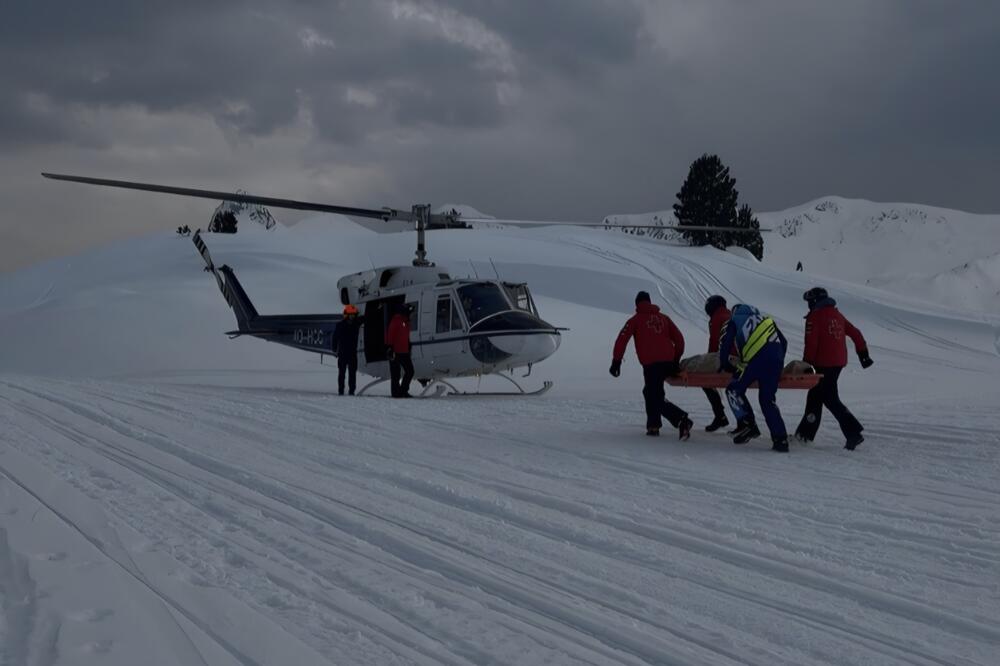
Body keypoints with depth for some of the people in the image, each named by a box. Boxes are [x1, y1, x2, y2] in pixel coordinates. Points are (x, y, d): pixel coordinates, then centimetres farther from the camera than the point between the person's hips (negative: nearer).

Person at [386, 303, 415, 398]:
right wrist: (390, 347, -22)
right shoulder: (396, 320, -10)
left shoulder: (405, 321, 18)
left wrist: (408, 346, 26)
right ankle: (396, 393, 2)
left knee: (410, 371, 7)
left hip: (404, 351, 9)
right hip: (396, 351, -9)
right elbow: (390, 335, -16)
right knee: (396, 374, -2)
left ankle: (403, 390, 16)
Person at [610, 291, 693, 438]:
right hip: (668, 363, 6)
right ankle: (653, 426, 22)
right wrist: (676, 359, 22)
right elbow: (679, 339, 16)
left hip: (651, 364, -6)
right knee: (650, 392, 24)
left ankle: (681, 420, -27)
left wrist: (616, 361, 1)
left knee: (656, 398, -6)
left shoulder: (635, 320, 9)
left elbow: (622, 340, -1)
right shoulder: (663, 318, 21)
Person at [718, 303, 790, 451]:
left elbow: (725, 344, 13)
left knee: (734, 390, 11)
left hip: (757, 360, -5)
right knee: (768, 399, 11)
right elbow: (783, 342, 31)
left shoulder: (734, 321, 22)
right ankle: (780, 438, 3)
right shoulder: (768, 321, 34)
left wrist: (725, 365, 26)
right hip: (776, 360, 5)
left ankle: (747, 424, -5)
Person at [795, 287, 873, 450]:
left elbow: (811, 343, -14)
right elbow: (855, 333, 17)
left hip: (824, 363, -8)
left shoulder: (814, 316, -7)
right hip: (839, 361, 8)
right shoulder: (837, 315, 16)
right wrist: (863, 353, 20)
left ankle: (853, 432, -16)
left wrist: (807, 363, -10)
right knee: (815, 395, 17)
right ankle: (806, 432, 23)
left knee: (830, 399, -6)